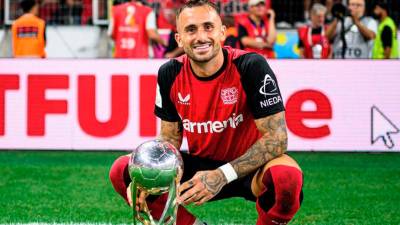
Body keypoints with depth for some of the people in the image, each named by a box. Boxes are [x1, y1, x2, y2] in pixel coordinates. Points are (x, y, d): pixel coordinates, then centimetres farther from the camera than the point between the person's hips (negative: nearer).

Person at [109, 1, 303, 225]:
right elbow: (170, 138, 4)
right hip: (199, 164, 5)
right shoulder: (170, 74, -6)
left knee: (287, 177, -39)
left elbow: (276, 138, -22)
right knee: (122, 171, -12)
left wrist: (223, 175, -33)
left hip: (249, 169, -4)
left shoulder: (251, 67, -20)